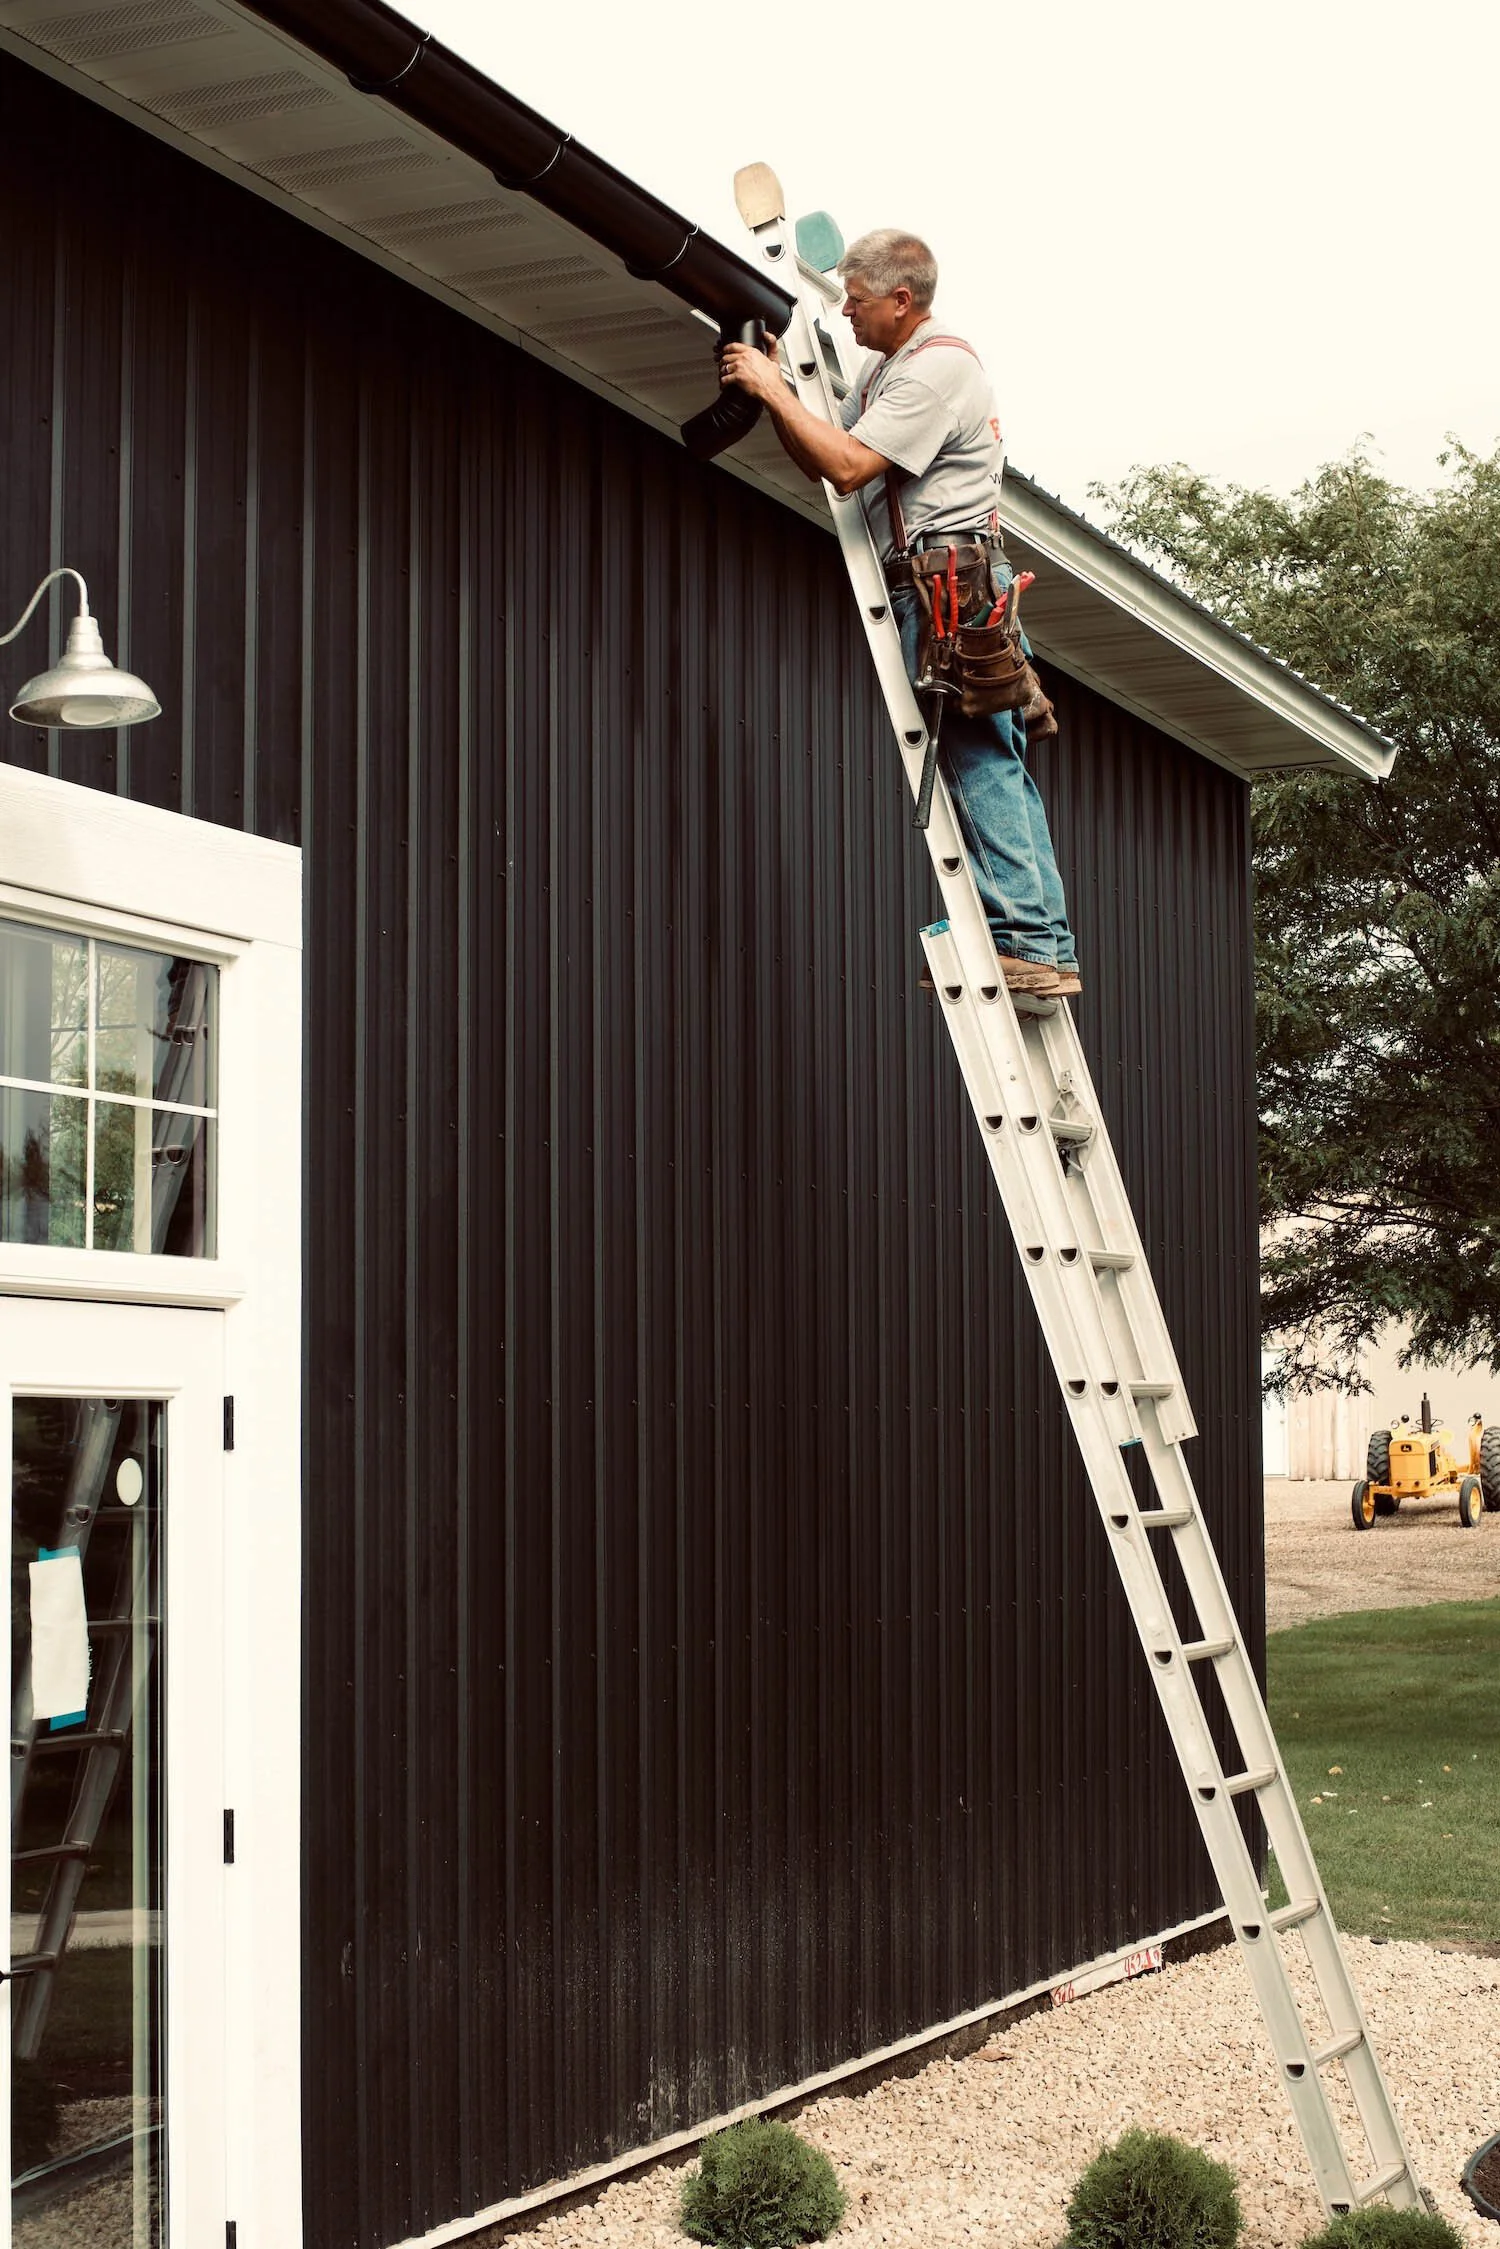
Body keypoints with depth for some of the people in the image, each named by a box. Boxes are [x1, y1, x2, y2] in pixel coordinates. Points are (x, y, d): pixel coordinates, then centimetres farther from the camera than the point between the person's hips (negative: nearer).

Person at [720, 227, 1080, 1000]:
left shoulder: (940, 369, -11)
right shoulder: (881, 367, 21)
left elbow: (848, 466, -19)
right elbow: (822, 464, 21)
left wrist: (773, 388, -10)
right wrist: (773, 392, 8)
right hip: (921, 588, 10)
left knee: (982, 764, -13)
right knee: (973, 765, 5)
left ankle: (1035, 944, -15)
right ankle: (1027, 943, 5)